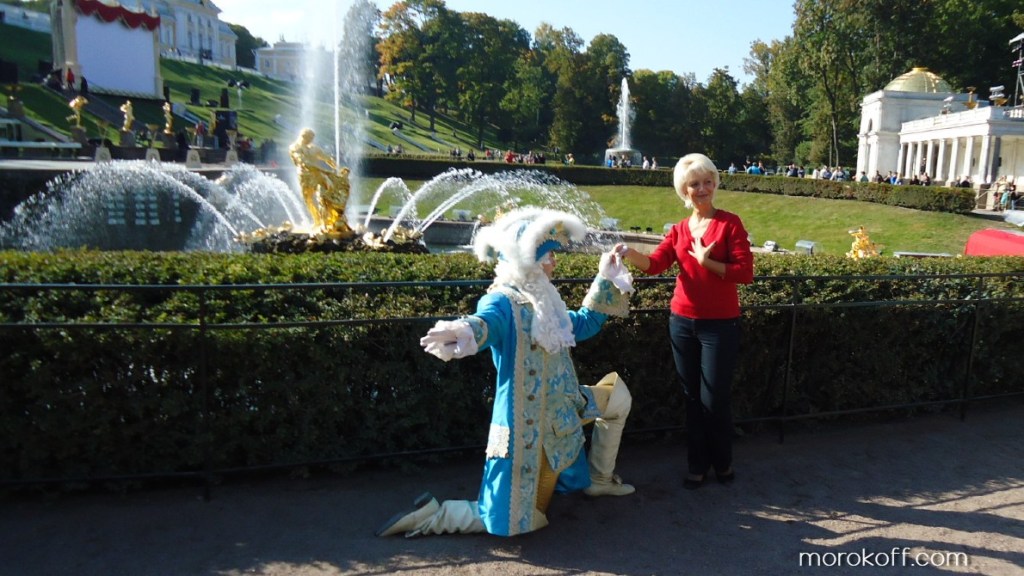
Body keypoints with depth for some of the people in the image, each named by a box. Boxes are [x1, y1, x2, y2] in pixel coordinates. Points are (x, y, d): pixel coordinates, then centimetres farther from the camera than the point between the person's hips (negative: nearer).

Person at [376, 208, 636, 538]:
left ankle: (600, 480, 37)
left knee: (618, 396, 25)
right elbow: (487, 321, -44)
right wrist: (465, 331, -69)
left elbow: (583, 324, 25)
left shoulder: (545, 301, 7)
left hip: (562, 411, 9)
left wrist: (605, 280, 25)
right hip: (525, 427, -9)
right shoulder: (503, 301, -20)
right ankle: (433, 516, 8)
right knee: (517, 522, -4)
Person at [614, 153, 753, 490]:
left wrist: (706, 262, -20)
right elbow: (654, 264, -8)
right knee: (692, 398, 12)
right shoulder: (678, 230, 8)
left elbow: (745, 273, -12)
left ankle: (723, 462, 26)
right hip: (682, 322, 4)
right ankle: (697, 464, 26)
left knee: (714, 399, 2)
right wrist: (629, 254, -26)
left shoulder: (729, 223, -4)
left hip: (720, 324, -4)